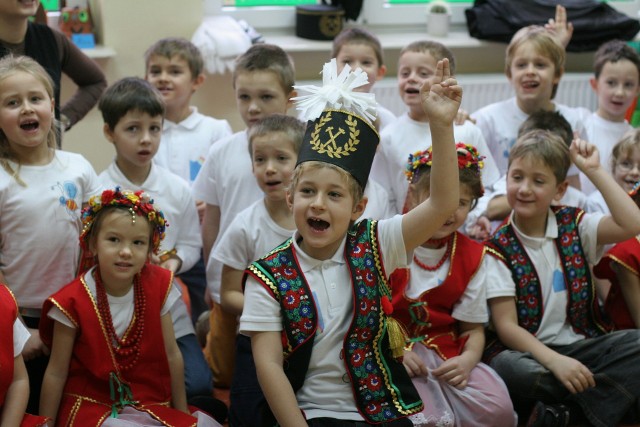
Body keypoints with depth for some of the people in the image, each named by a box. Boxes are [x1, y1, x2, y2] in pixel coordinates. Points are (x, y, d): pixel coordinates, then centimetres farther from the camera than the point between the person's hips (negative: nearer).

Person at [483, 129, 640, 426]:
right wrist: (555, 361, -26)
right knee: (509, 367, -38)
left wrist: (594, 171, -8)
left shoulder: (574, 226, 6)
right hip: (527, 350, -3)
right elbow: (506, 325, -10)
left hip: (582, 344, 4)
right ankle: (612, 398, -20)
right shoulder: (499, 248, -4)